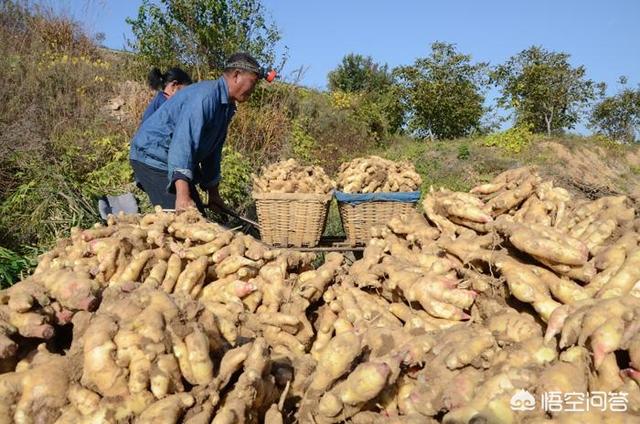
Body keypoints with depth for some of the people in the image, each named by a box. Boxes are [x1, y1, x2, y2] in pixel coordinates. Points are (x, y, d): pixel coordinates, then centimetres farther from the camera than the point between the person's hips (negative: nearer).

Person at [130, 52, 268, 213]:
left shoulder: (226, 106, 9)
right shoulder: (206, 96, -23)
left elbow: (213, 149, 17)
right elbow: (183, 142, -35)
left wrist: (214, 193, 17)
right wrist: (182, 195, -44)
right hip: (153, 156, -10)